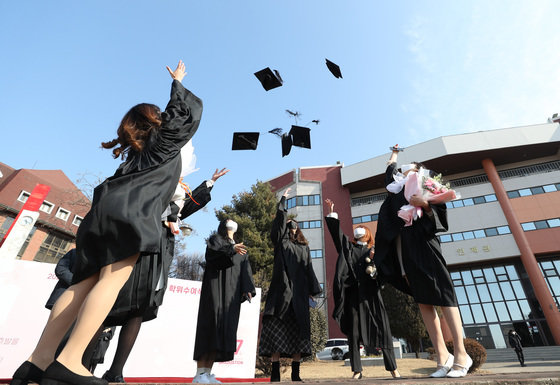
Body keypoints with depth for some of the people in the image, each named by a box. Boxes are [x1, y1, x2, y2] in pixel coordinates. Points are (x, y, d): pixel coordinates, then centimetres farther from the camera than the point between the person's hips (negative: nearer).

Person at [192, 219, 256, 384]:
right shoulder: (215, 238, 11)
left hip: (232, 291, 5)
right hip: (215, 285, -5)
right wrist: (231, 250, -27)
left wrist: (248, 288, -1)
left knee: (225, 327, -1)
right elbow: (210, 253, -11)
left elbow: (246, 270, 14)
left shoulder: (241, 249, 25)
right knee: (211, 325, -13)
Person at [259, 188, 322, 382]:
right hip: (281, 290, -2)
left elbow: (309, 269, 15)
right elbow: (280, 219, 5)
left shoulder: (304, 247, 20)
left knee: (298, 330, 3)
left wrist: (313, 290, 8)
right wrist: (283, 200, 14)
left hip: (299, 292, 3)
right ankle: (275, 372, -1)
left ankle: (295, 373, 11)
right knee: (276, 328, -7)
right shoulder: (280, 241, 12)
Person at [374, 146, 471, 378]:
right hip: (404, 248, 5)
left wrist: (425, 205, -20)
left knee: (442, 296, -8)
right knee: (422, 301, 0)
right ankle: (442, 356, 3)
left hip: (422, 244, -5)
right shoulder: (397, 187, 25)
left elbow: (438, 211, 1)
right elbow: (389, 169, 43)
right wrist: (394, 153, 59)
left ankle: (461, 354, -1)